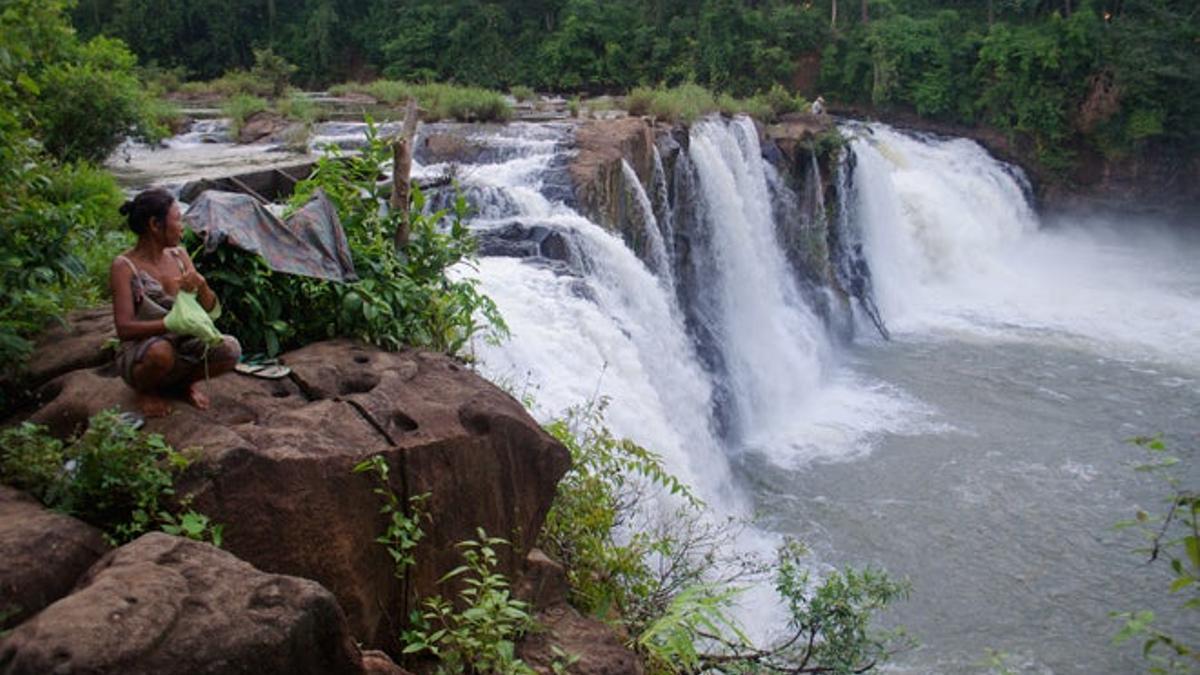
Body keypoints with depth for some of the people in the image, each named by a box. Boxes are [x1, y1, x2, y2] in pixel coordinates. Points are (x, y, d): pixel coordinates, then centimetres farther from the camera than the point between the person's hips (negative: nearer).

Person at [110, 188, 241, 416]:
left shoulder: (179, 255, 1)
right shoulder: (124, 266, -15)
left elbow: (212, 310, 1)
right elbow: (124, 329, -24)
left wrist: (200, 284, -21)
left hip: (183, 345, 5)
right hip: (139, 355, -5)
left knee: (230, 349, -22)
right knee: (161, 350, -39)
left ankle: (185, 381, 7)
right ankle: (145, 390, -4)